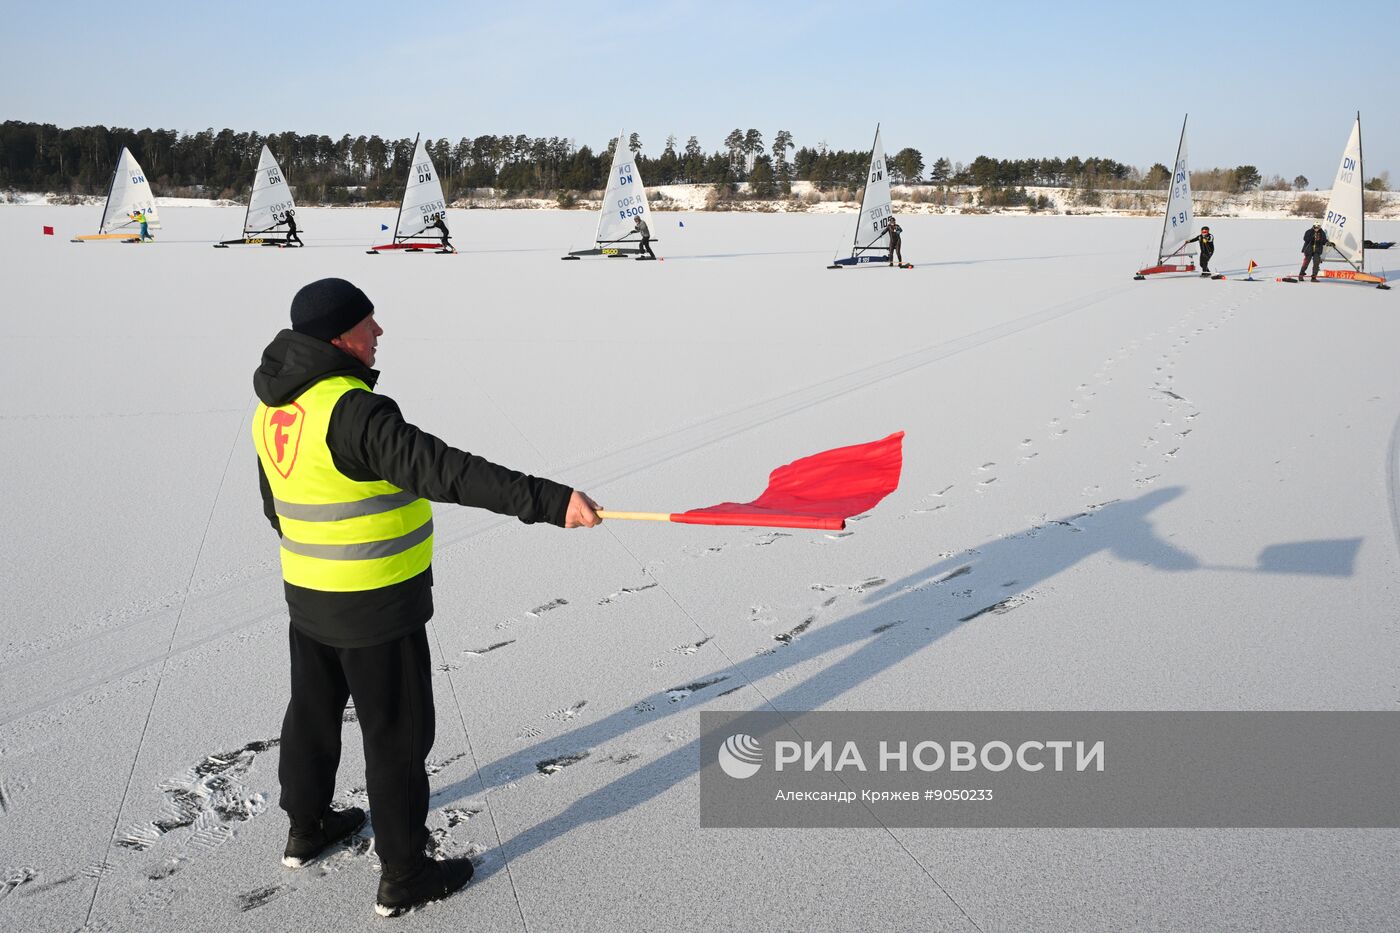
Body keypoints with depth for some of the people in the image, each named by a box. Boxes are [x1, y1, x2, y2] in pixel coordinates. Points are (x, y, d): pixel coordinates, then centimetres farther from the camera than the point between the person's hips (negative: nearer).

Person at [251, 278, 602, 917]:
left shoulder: (273, 406, 3)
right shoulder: (351, 410, -27)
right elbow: (442, 471, -38)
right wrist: (548, 500, -42)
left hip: (306, 597, 9)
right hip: (378, 608, -9)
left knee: (313, 712, 25)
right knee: (397, 736, 6)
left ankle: (306, 829, 46)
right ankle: (403, 877, 19)